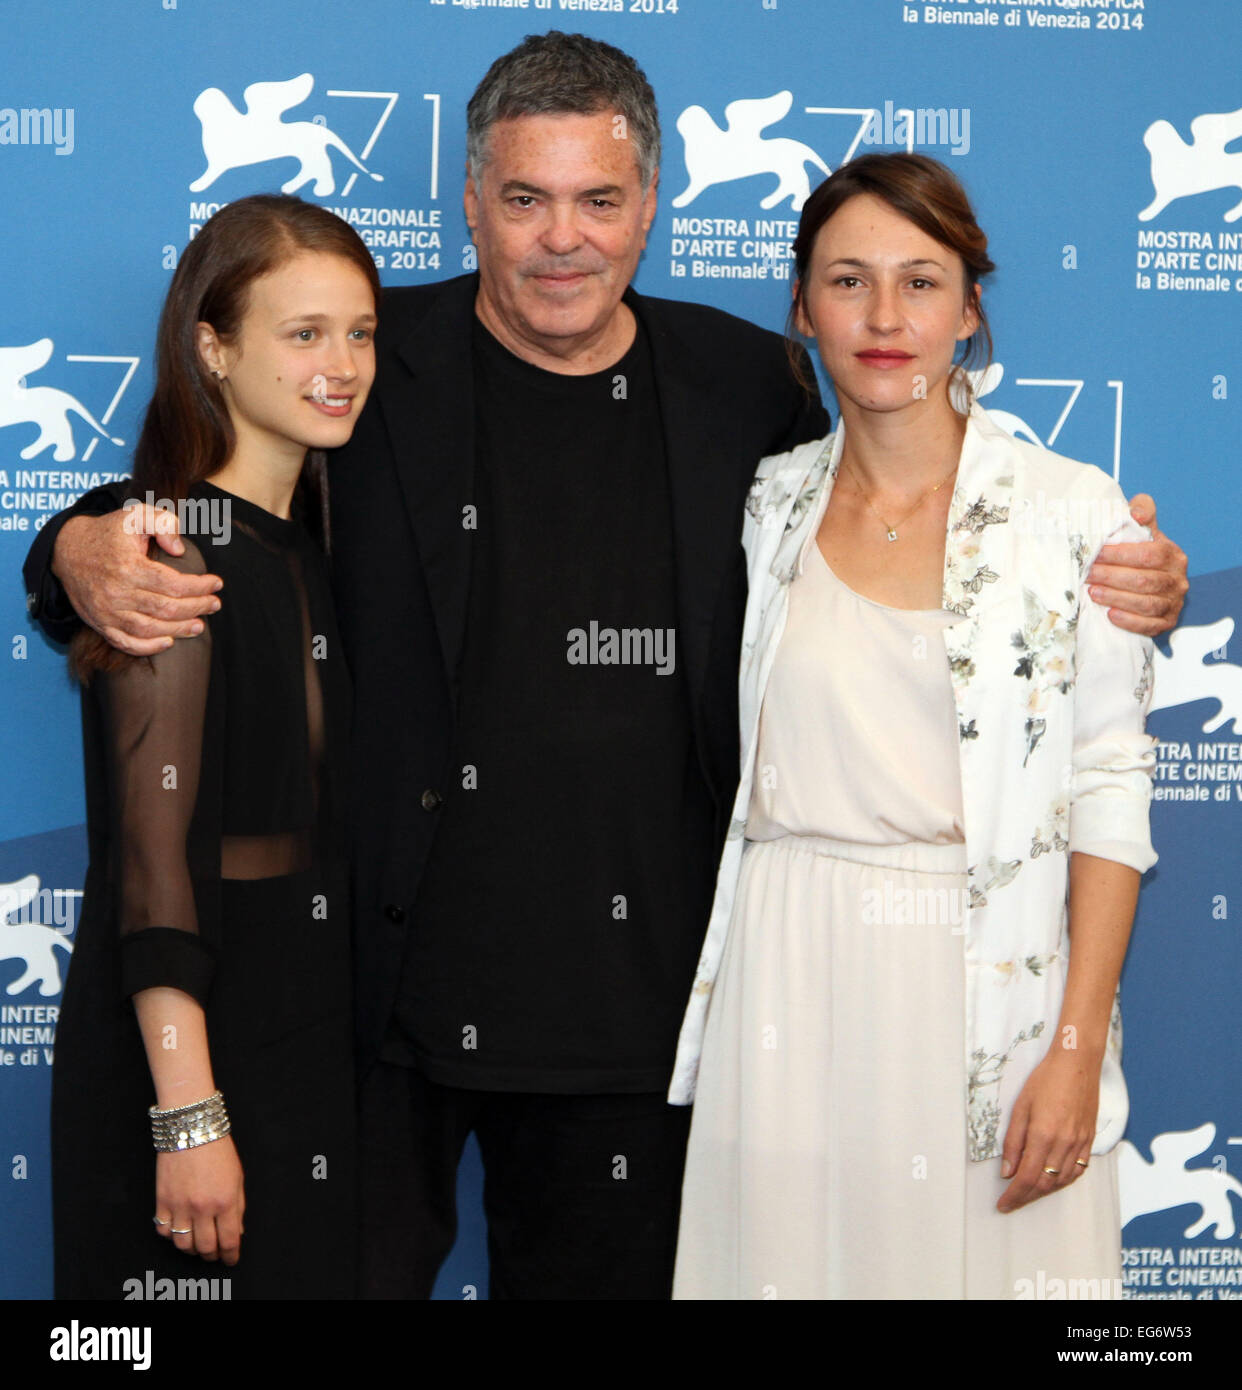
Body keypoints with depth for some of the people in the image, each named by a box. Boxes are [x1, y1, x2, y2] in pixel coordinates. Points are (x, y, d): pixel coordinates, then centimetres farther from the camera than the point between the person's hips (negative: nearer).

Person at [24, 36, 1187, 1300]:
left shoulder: (740, 381, 4)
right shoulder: (366, 364, -3)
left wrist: (1107, 592, -2)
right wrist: (83, 554, -22)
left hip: (634, 981, 2)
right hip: (389, 975, -2)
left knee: (605, 1274, 16)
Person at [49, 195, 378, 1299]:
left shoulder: (308, 543, 10)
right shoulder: (174, 553, -15)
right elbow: (152, 858, -20)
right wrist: (189, 1114, -23)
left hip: (310, 1031, 8)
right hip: (185, 1036, -8)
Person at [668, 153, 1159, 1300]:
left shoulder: (1072, 512, -5)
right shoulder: (769, 505, 6)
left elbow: (1109, 791, -6)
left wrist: (1076, 1047, -11)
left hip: (986, 985, -2)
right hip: (787, 980, 3)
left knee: (971, 1256, 4)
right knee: (789, 1250, 8)